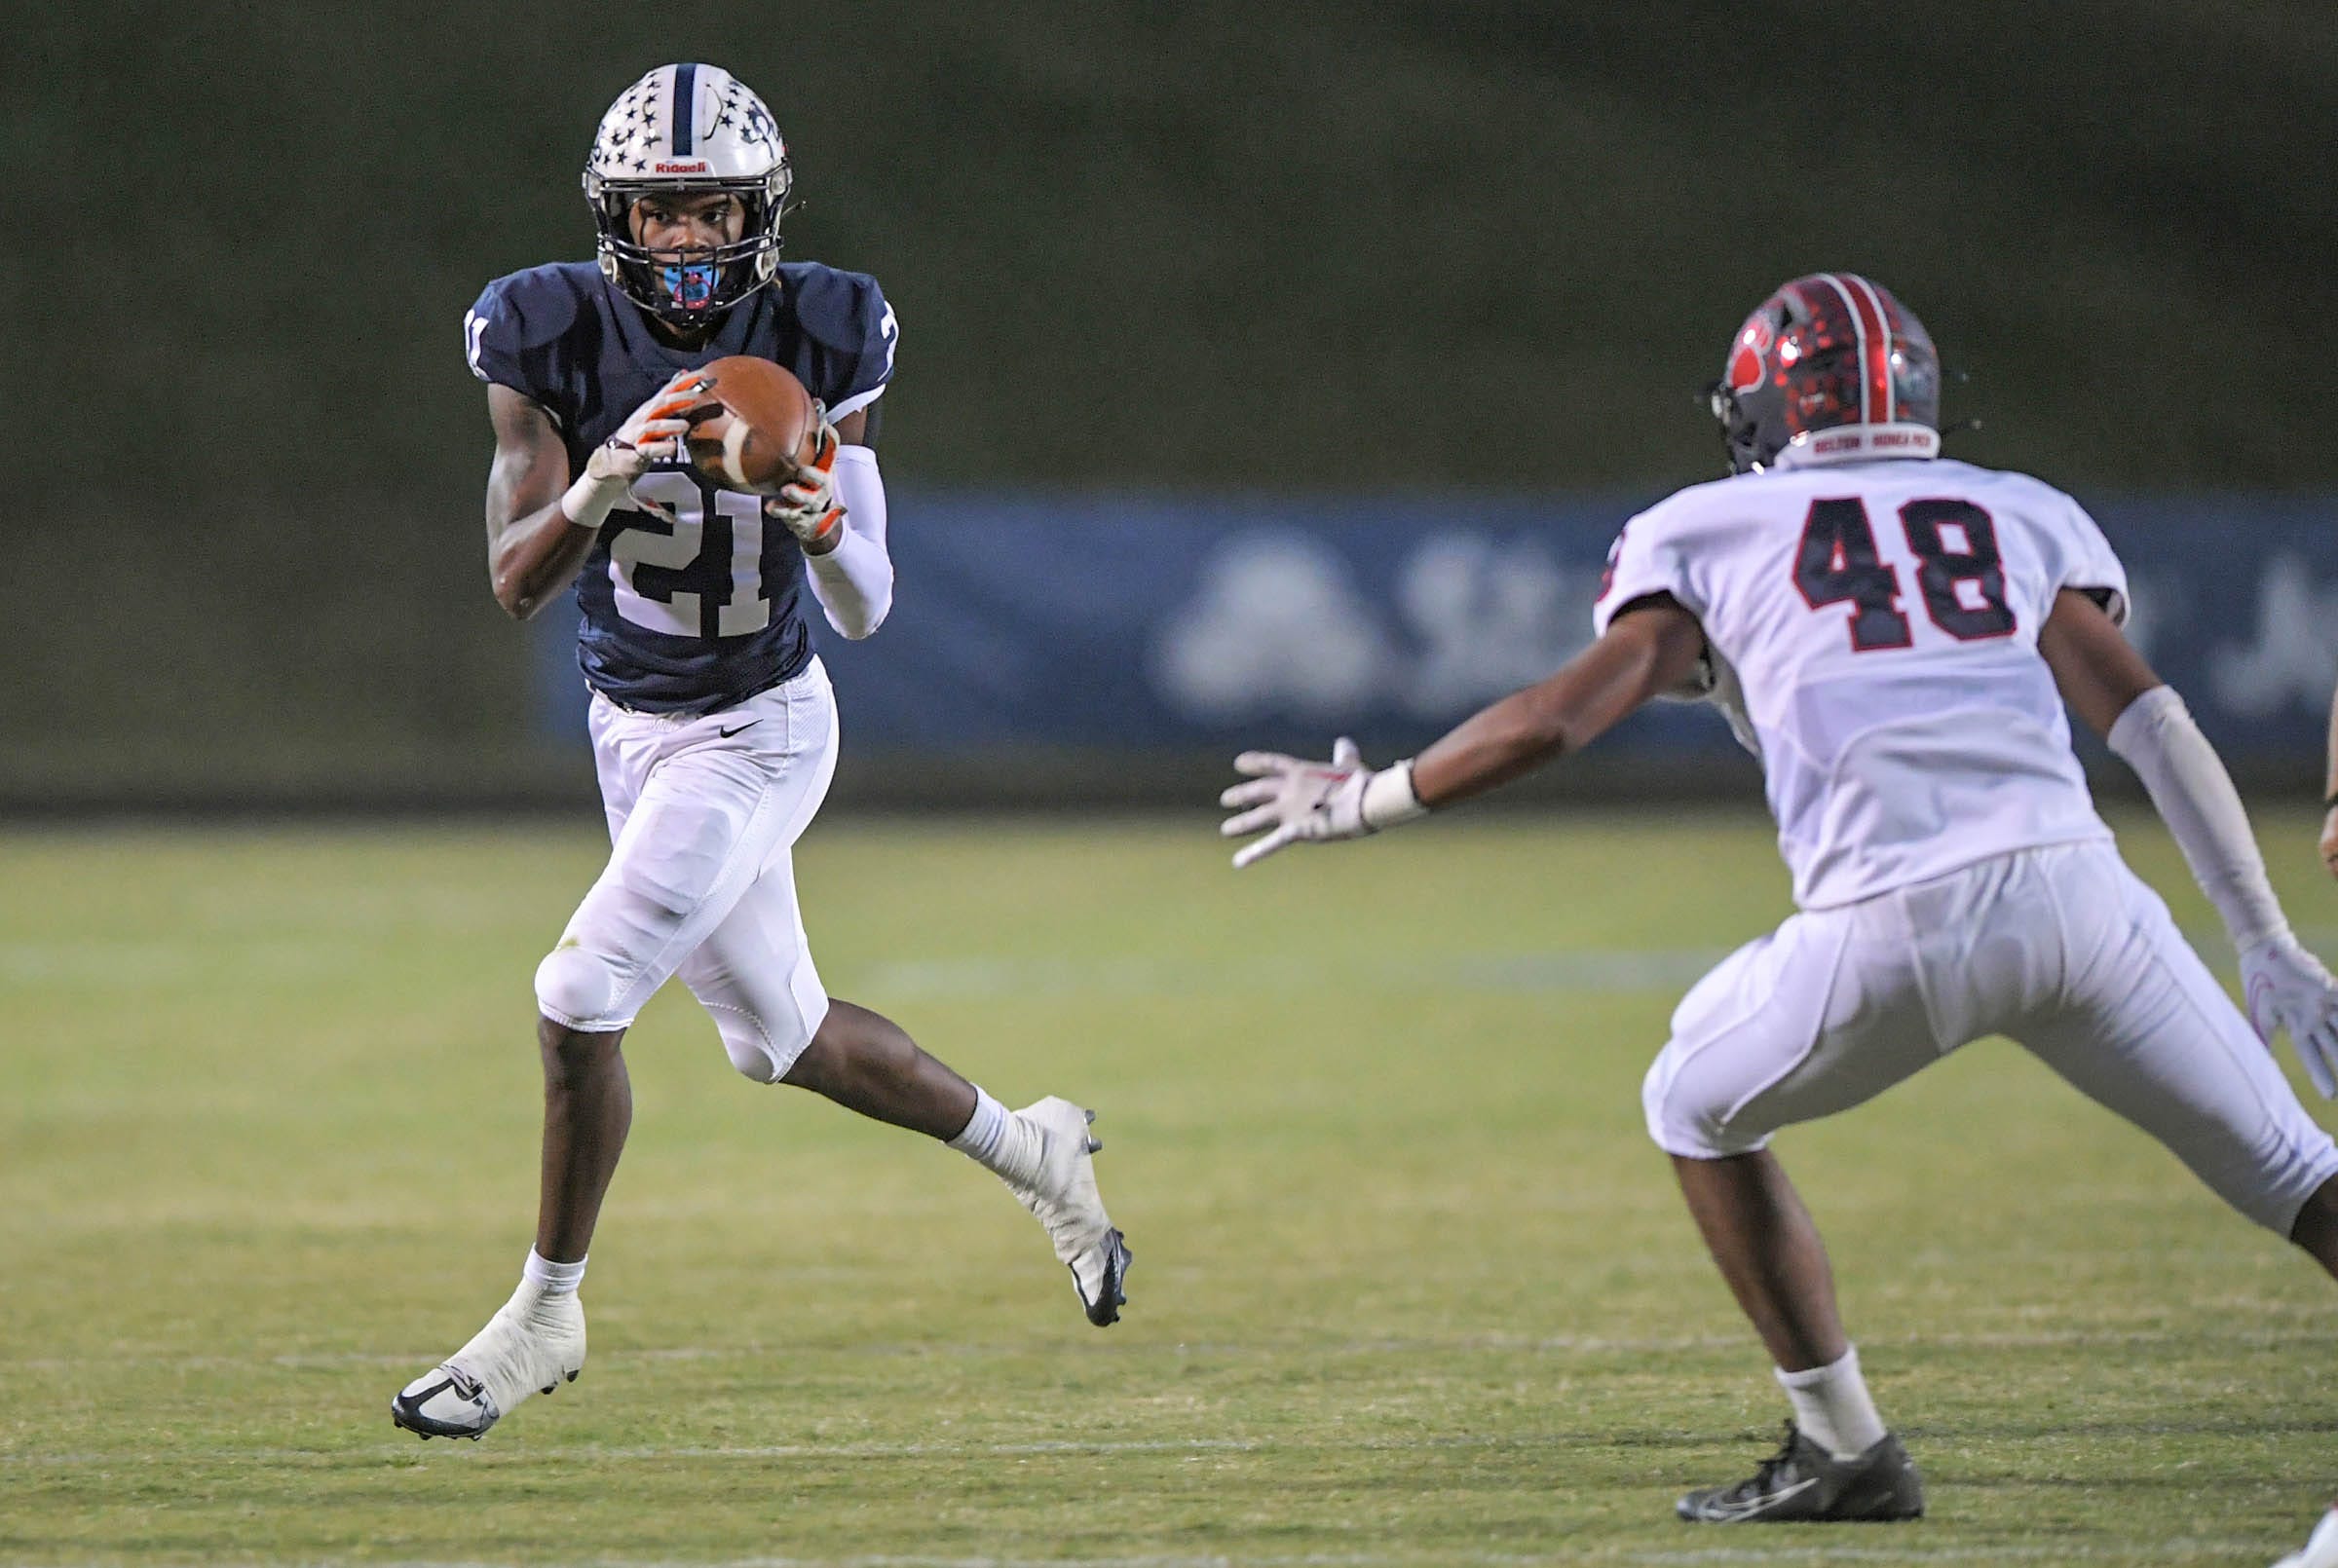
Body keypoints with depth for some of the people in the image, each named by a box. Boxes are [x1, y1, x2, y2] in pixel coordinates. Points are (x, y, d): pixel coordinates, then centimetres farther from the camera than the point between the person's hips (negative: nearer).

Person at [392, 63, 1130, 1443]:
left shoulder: (821, 337, -16)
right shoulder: (555, 336, -13)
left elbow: (866, 612, -13)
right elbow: (516, 583, -19)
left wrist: (828, 524, -35)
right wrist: (600, 481, -37)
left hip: (759, 732, -4)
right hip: (635, 729, 4)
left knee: (582, 996, -16)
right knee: (782, 1036, 17)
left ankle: (547, 1313, 0)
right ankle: (1033, 1151, 41)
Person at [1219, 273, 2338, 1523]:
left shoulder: (1710, 535, 18)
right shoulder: (2023, 518, 23)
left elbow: (1554, 719, 9)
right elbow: (2150, 724, 13)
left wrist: (1363, 803, 23)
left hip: (1889, 928, -2)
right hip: (2074, 889, 2)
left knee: (1698, 1108, 26)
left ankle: (1843, 1448, 24)